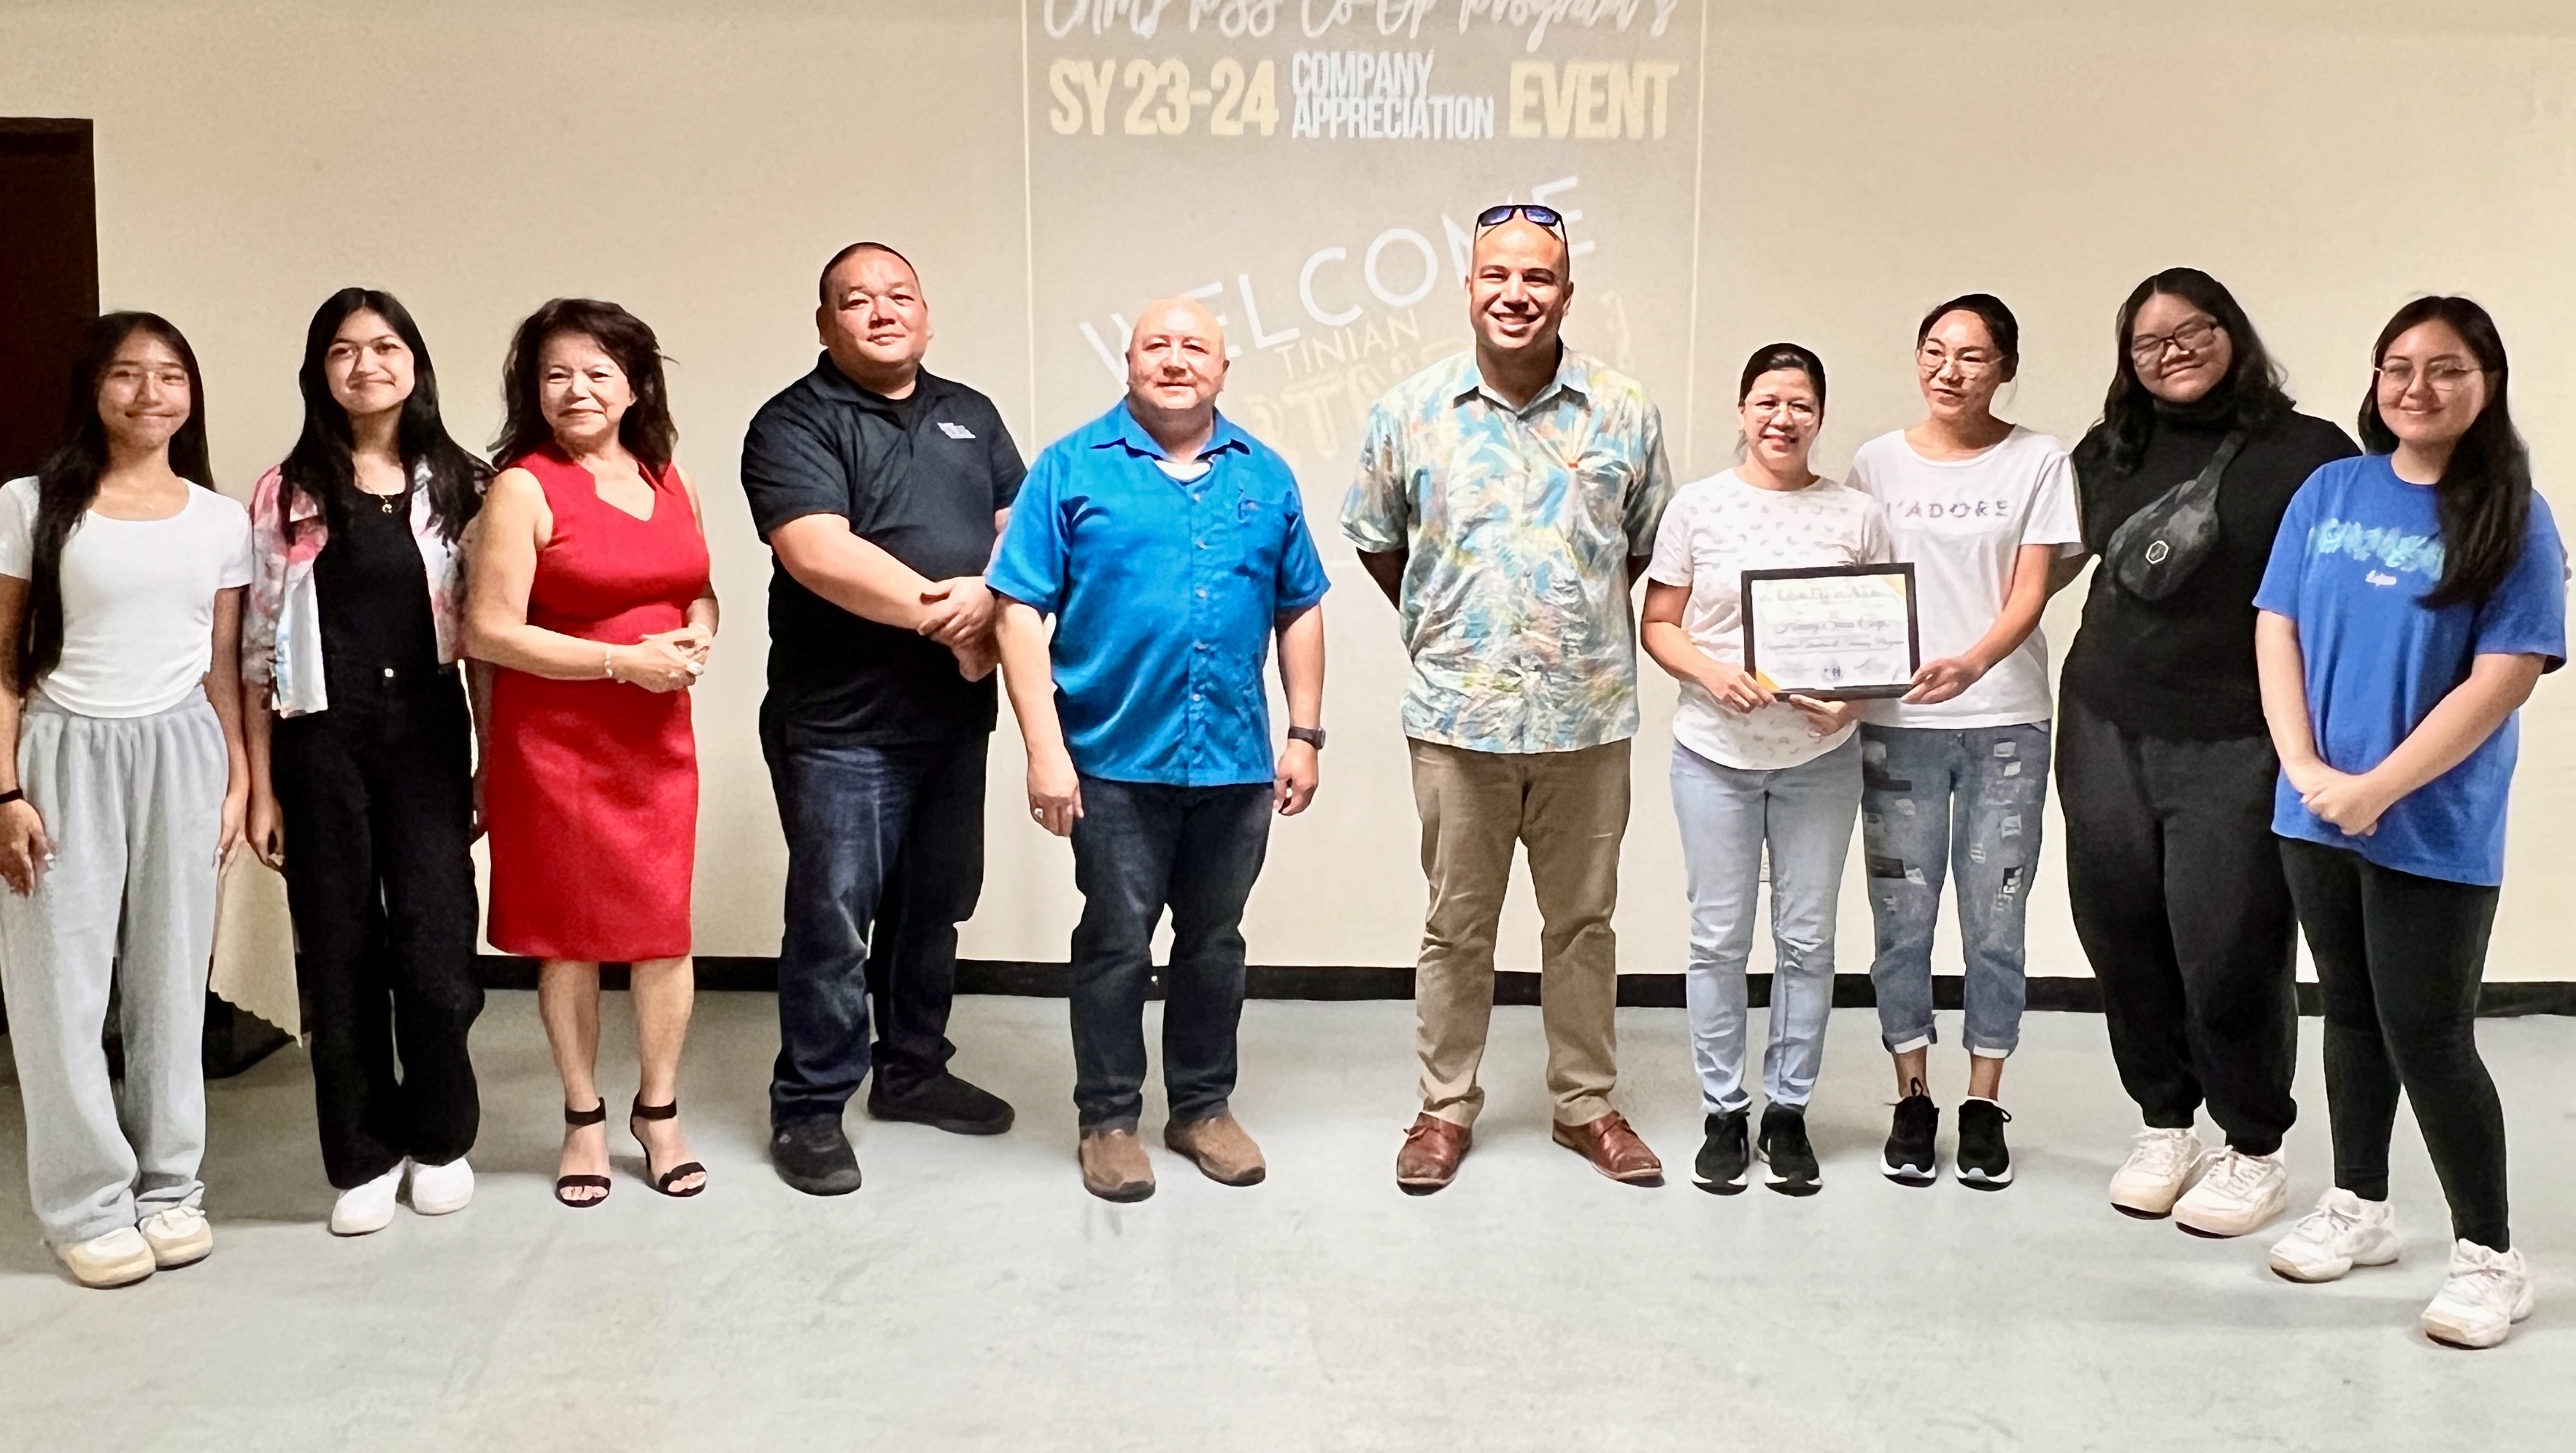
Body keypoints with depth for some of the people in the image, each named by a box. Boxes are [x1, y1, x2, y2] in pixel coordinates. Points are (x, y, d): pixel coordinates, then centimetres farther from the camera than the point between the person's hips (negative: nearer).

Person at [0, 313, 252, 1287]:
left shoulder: (220, 520, 6)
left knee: (173, 979, 8)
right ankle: (88, 1205, 13)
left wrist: (238, 779, 6)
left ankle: (169, 1186, 20)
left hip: (179, 756, 2)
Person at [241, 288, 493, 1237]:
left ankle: (440, 1138, 20)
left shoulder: (460, 485, 5)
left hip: (428, 736, 0)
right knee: (340, 955, 6)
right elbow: (259, 649, 3)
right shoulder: (288, 493, 3)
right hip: (321, 741, 0)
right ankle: (364, 1156, 20)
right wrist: (260, 787, 0)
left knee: (434, 948, -3)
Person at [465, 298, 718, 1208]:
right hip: (554, 742, -4)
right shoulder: (522, 488, -8)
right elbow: (491, 630, -14)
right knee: (571, 934, 7)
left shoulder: (670, 481, 8)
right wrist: (625, 661, -17)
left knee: (664, 929, 6)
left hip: (658, 739, 4)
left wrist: (699, 634, -2)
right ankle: (584, 1120, 23)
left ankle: (658, 1113, 23)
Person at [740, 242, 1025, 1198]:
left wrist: (988, 602, -14)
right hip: (841, 723, -6)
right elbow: (818, 552, -20)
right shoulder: (795, 425, -5)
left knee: (934, 906, 15)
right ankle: (809, 1110, 12)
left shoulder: (971, 416, 14)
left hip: (956, 717, 6)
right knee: (833, 919, -1)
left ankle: (913, 1070, 32)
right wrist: (939, 611, -19)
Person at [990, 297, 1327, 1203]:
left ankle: (1204, 1108, 29)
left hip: (1237, 761, 3)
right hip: (1115, 758, -3)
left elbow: (1299, 612, 12)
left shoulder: (1265, 477, 8)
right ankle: (1109, 1118, 22)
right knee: (1117, 945, 7)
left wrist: (1305, 734, 6)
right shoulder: (1072, 468, -3)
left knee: (1214, 943, 14)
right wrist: (1045, 748, -13)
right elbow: (1020, 611, -7)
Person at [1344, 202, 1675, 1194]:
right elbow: (1374, 538, 11)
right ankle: (1446, 1106, 24)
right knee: (1457, 922, 10)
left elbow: (1649, 543, 12)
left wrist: (1582, 618, 8)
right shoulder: (1411, 411, -1)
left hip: (1589, 713, 1)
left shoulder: (1623, 412, 0)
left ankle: (1587, 1103, 28)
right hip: (1457, 713, -1)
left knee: (1583, 919, 12)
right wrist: (1438, 629, 10)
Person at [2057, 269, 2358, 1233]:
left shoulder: (2308, 453, -4)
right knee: (2124, 941, 9)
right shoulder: (2107, 454, 9)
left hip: (2234, 747, -4)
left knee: (2230, 953, -1)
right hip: (2106, 733, 4)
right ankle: (2164, 1125, 29)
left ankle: (2256, 1153, 20)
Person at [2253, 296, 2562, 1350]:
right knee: (2354, 1018, 16)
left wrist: (2379, 789, -18)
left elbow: (2504, 678, -13)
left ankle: (2490, 1256, 16)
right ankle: (2358, 1208, 31)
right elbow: (2276, 632, 2)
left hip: (2436, 832, -4)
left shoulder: (2513, 521, -7)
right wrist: (2304, 767, -10)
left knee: (2428, 1040, 0)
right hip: (2315, 816, 4)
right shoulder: (2328, 492, 4)